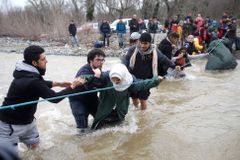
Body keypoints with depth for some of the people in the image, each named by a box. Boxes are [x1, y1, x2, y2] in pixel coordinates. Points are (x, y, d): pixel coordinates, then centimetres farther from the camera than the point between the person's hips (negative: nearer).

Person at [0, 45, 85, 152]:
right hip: (10, 124, -10)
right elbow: (54, 98, -25)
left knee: (34, 145, 17)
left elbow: (41, 84, 21)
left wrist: (58, 83, 10)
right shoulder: (31, 80, -31)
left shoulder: (27, 73, -1)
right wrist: (73, 86, -14)